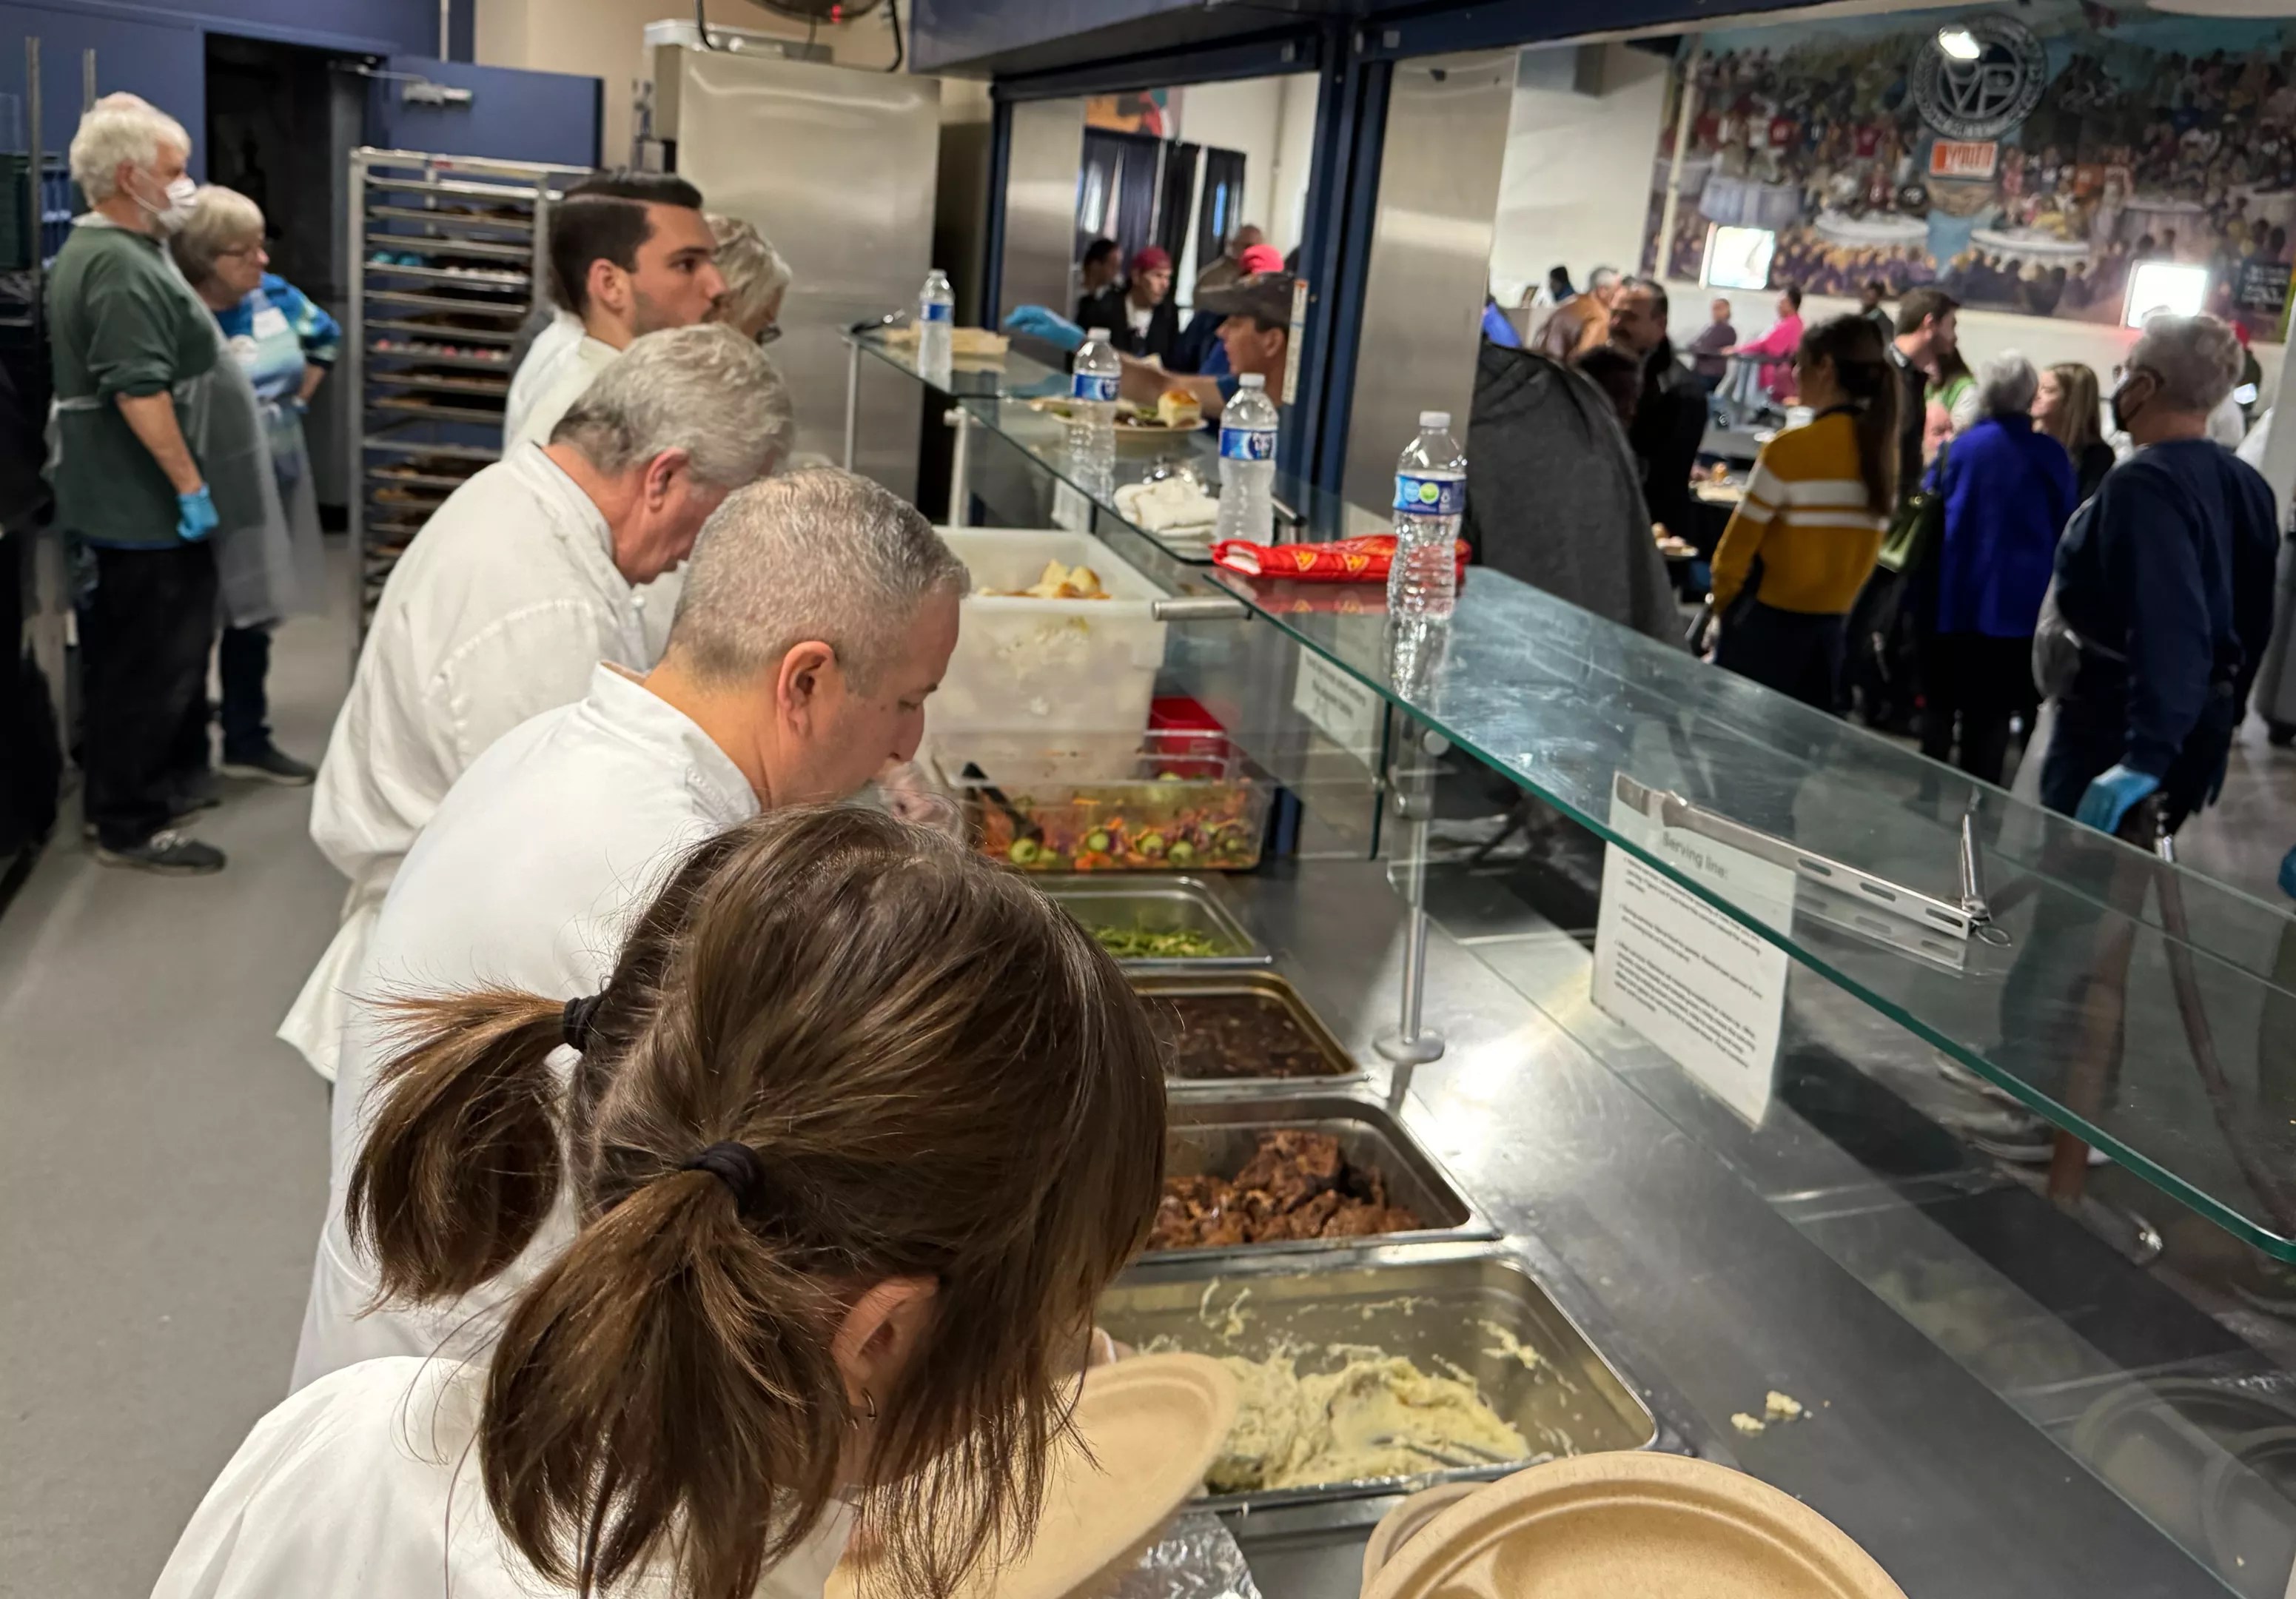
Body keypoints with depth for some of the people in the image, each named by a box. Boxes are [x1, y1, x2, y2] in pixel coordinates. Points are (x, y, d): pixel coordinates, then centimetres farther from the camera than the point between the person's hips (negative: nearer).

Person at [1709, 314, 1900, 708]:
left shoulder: (1792, 448, -15)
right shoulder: (1884, 451, 1)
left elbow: (1740, 541, -10)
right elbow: (1861, 541, 7)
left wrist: (1723, 602, 6)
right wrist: (1833, 595, 17)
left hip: (1772, 622, -6)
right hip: (1832, 623, 6)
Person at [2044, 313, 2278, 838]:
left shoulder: (2143, 483, -19)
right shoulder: (2245, 484, 8)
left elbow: (2166, 628, -30)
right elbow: (2254, 620, 15)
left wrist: (2145, 756, -34)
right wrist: (2222, 716, 24)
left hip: (2119, 723, -9)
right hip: (2202, 722, 9)